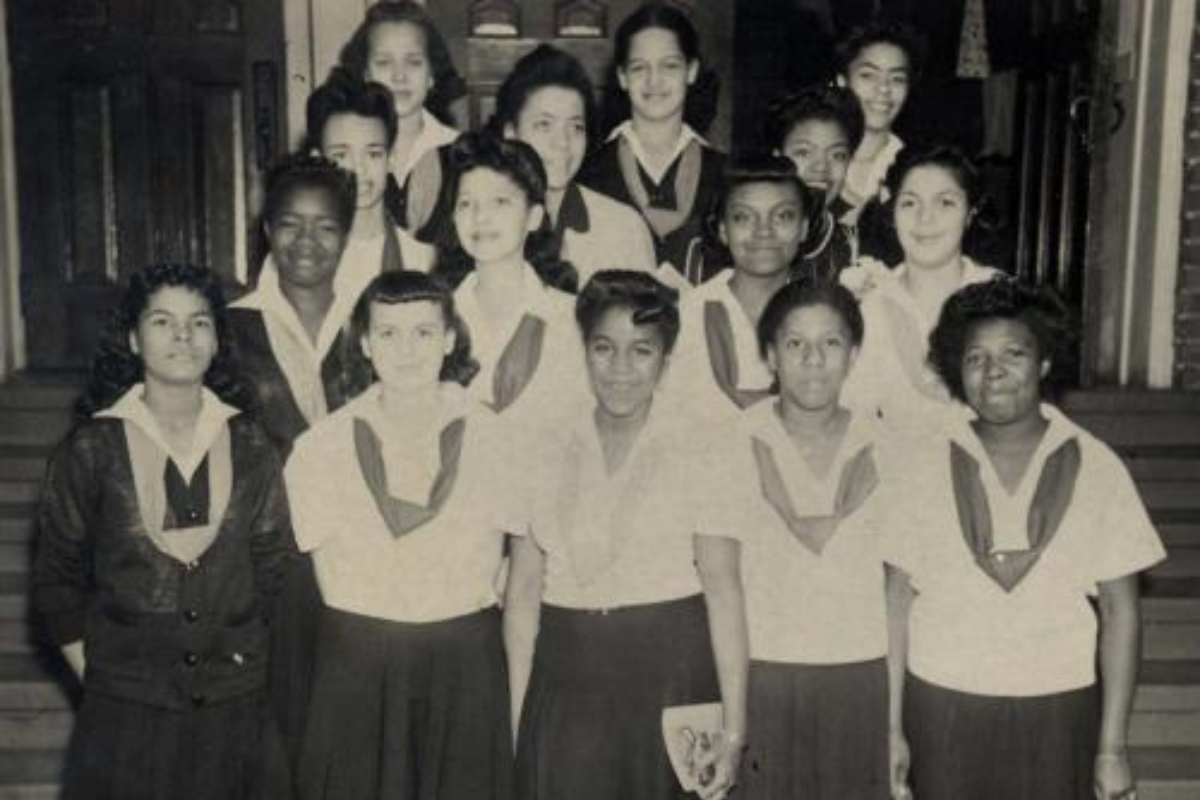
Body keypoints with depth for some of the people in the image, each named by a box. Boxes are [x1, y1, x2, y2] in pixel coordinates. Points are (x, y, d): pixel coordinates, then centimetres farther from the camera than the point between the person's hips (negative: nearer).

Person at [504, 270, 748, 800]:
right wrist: (518, 714, 1)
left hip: (672, 681, -2)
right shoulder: (546, 451, 4)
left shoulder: (699, 452, -4)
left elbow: (723, 591, -8)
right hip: (565, 691, 2)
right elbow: (523, 590, 5)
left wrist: (734, 728, -11)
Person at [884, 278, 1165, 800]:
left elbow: (1120, 612, 0)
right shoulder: (926, 467, -2)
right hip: (941, 711, 0)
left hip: (1056, 714, 0)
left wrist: (1112, 747, -2)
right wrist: (891, 728, -1)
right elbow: (898, 601, 1)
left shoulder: (1096, 468, -2)